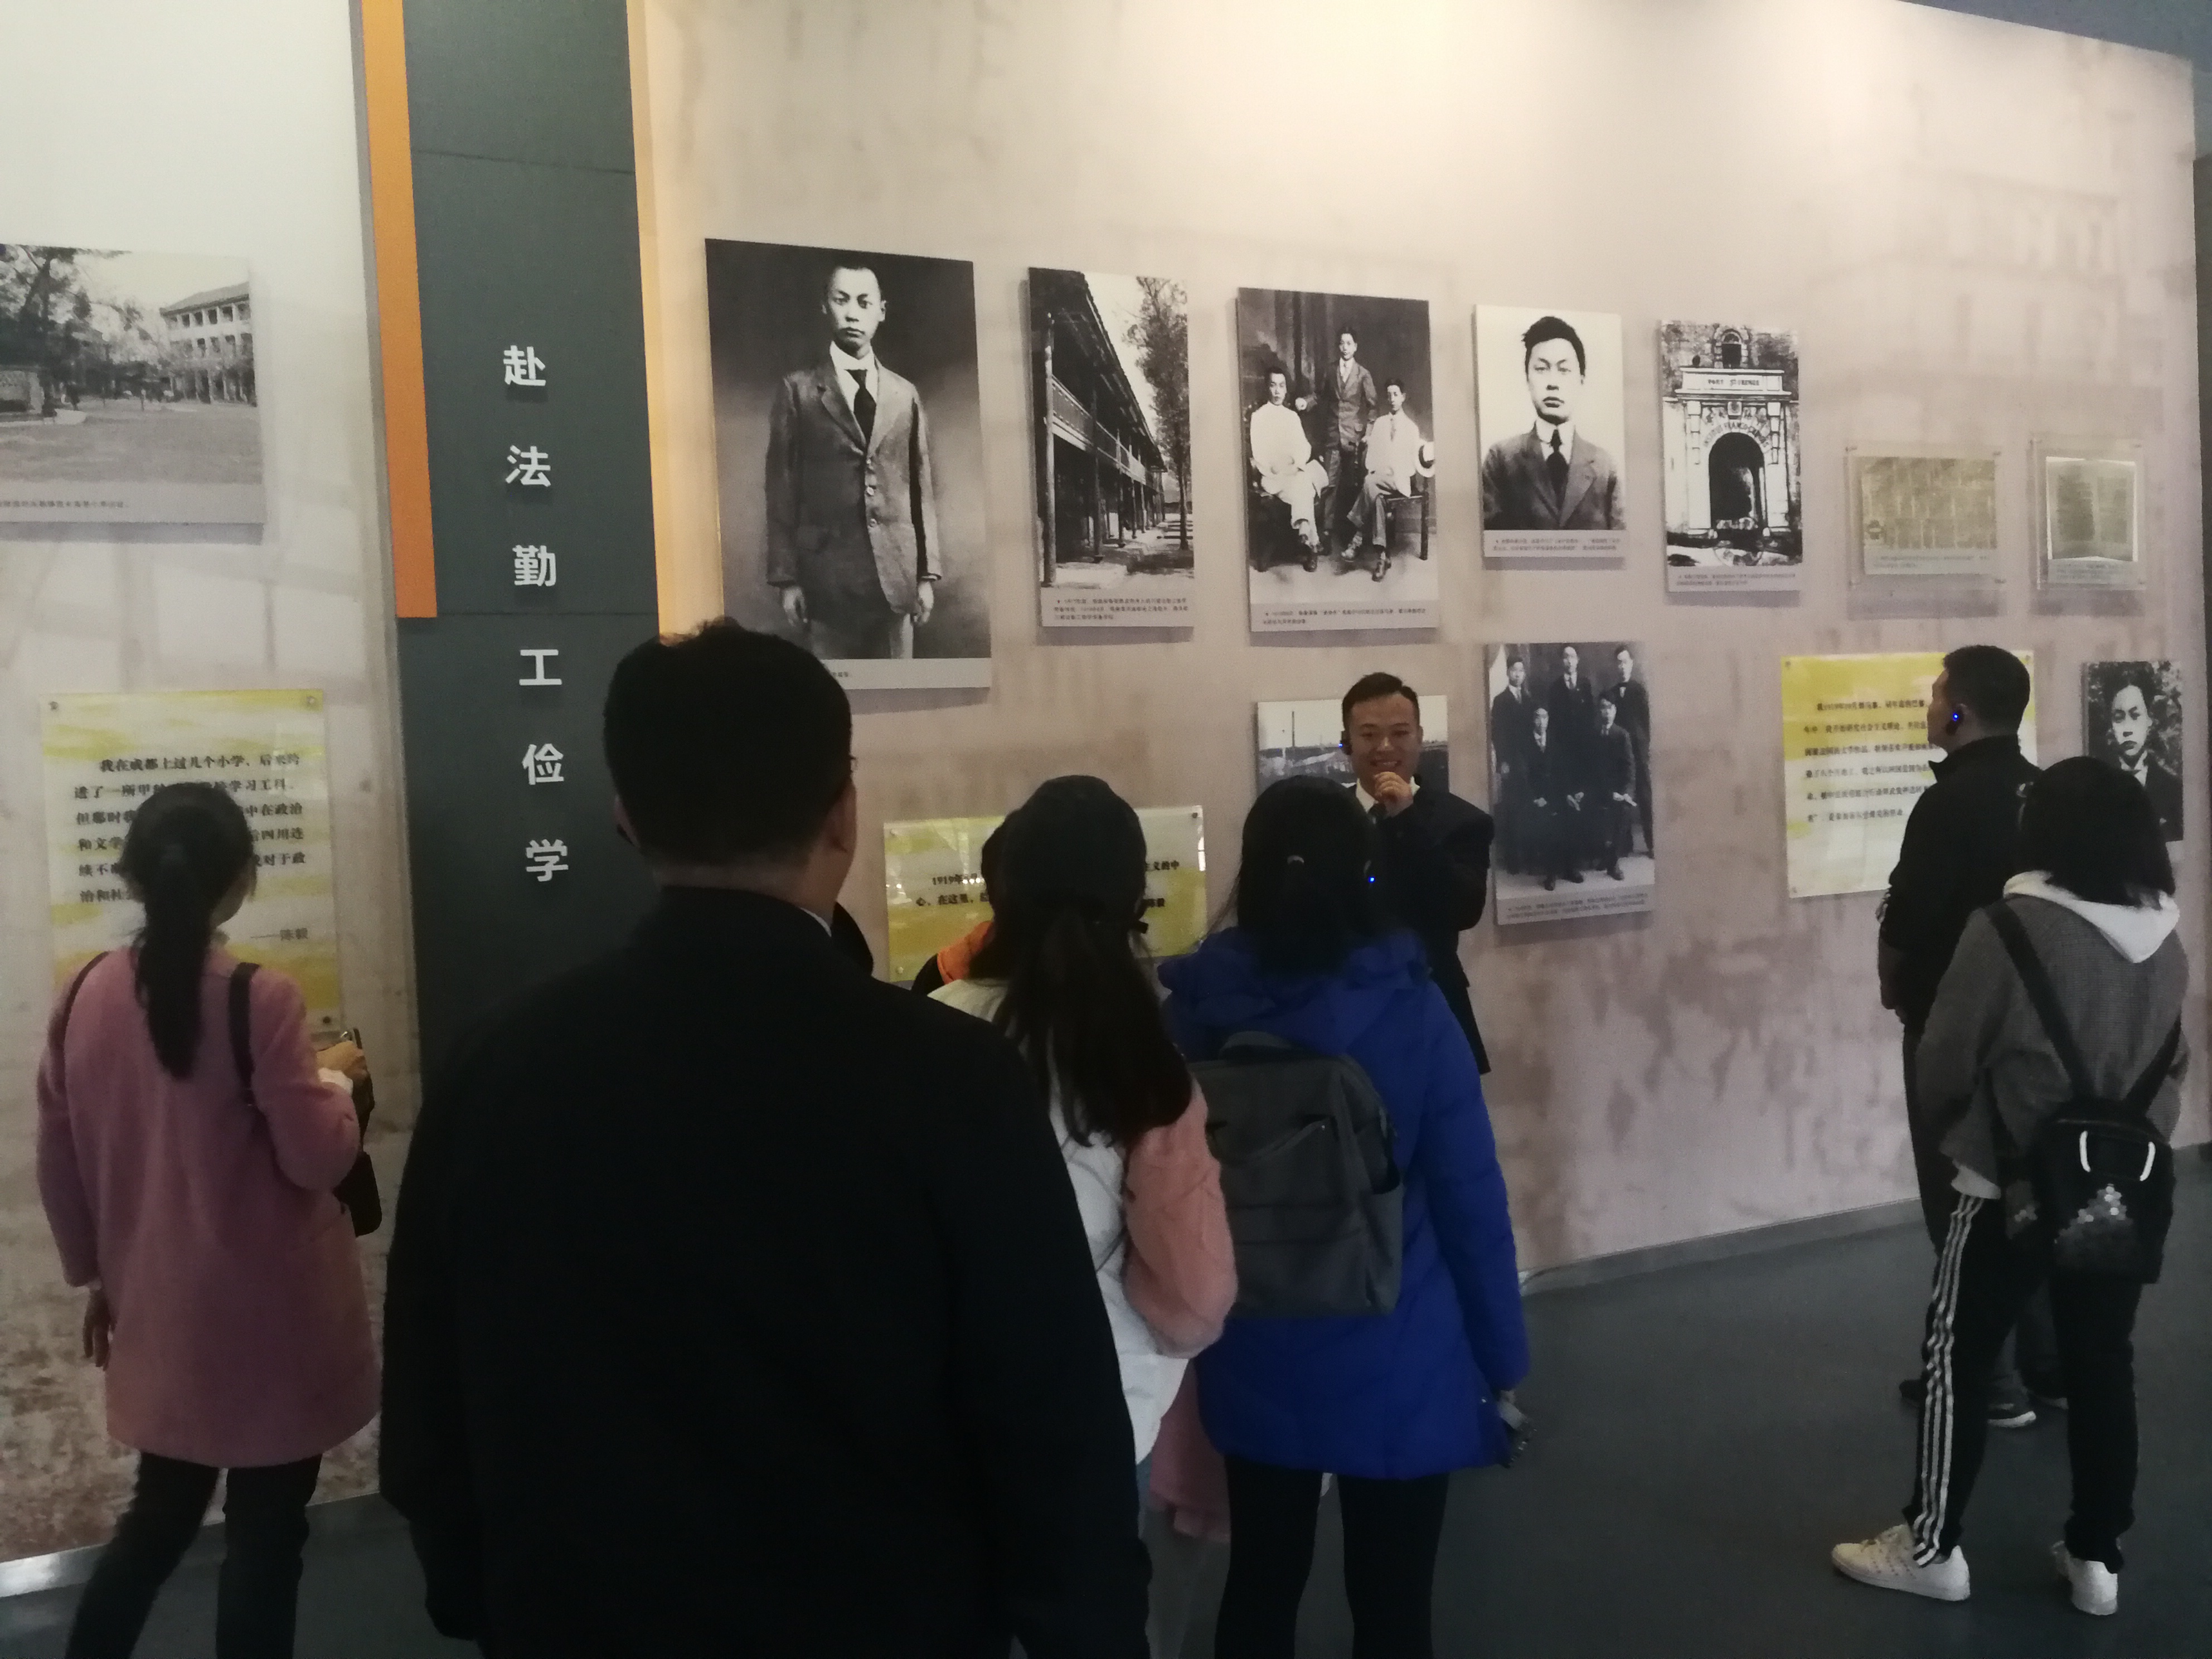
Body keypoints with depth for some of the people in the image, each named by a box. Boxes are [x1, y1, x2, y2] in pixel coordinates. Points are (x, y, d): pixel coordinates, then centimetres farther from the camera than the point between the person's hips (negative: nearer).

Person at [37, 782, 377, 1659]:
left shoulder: (85, 996, -2)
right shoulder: (260, 999, -19)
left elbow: (59, 1163, 7)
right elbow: (317, 1159, -15)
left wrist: (96, 1274, 20)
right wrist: (334, 1078, 3)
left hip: (157, 1307, 6)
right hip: (266, 1311, -5)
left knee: (162, 1508, 24)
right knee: (265, 1528, 9)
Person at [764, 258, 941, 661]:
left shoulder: (905, 394, 13)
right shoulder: (798, 390, 4)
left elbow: (922, 488, 12)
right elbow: (782, 489, 1)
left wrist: (928, 573, 5)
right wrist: (785, 578, -6)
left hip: (896, 572, 3)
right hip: (827, 572, -2)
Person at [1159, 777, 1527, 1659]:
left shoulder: (1193, 1010, -7)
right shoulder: (1410, 1007, -15)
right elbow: (1470, 1199, -12)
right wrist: (1501, 1355, 0)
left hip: (1254, 1366, 3)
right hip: (1399, 1368, -3)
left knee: (1260, 1587, 19)